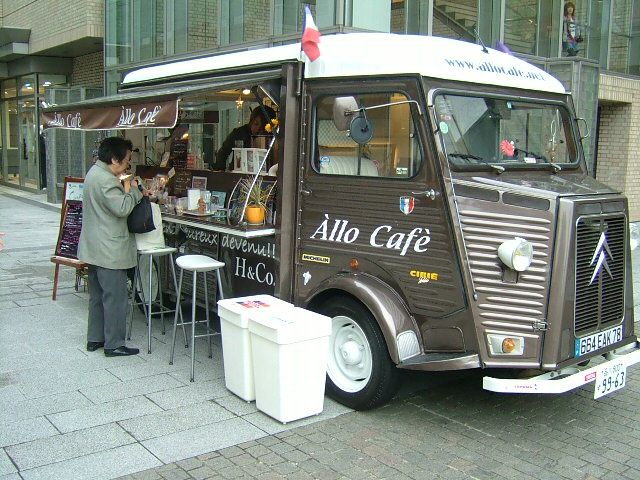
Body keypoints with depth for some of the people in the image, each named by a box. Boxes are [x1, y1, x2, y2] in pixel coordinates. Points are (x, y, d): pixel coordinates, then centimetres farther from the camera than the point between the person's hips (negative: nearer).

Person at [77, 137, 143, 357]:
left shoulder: (94, 173, 13)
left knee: (97, 295, 18)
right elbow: (122, 208, -25)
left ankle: (94, 339, 27)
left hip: (94, 248, 11)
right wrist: (132, 190, -9)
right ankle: (114, 345, 4)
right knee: (115, 297, -2)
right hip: (109, 250, -11)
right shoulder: (105, 180, -20)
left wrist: (123, 188, 8)